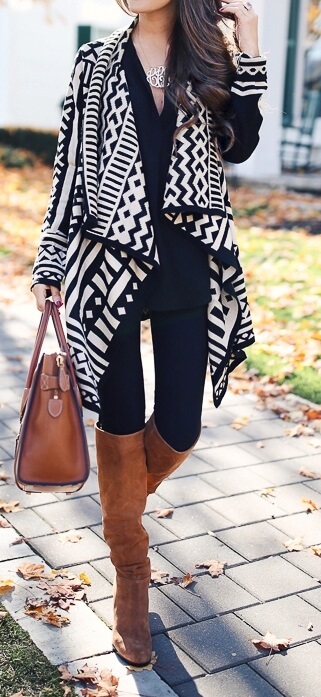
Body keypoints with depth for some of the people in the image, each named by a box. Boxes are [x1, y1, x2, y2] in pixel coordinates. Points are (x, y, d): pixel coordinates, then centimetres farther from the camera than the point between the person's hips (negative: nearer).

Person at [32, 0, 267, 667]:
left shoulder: (211, 59, 10)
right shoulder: (96, 64, 8)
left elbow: (239, 144, -7)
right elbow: (69, 165, 8)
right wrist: (49, 261, 5)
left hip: (187, 267, 1)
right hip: (110, 261, -1)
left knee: (178, 429, 2)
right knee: (122, 423, 2)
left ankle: (127, 497, 37)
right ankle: (131, 575, 20)